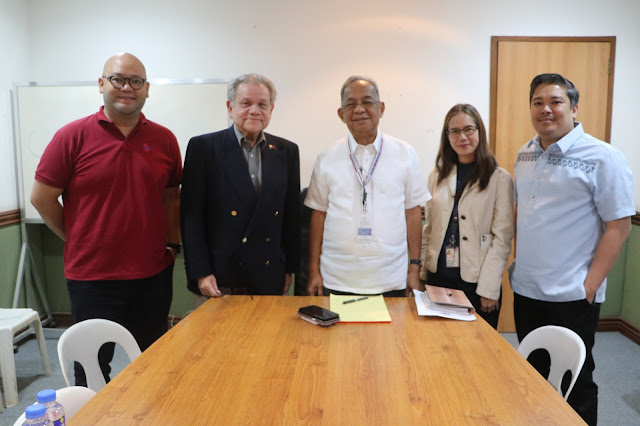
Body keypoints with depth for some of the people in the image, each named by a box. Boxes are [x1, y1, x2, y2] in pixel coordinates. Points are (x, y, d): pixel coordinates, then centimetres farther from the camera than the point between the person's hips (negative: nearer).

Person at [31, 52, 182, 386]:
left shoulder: (164, 139, 3)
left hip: (154, 273, 3)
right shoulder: (73, 136, -6)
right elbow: (42, 198, -1)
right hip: (92, 275, -2)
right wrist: (78, 240, 1)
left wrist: (173, 243, 5)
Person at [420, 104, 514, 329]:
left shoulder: (499, 178, -4)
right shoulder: (437, 176, 9)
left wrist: (489, 289, -12)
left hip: (476, 283, -3)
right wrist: (421, 275, 5)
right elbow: (428, 230, 11)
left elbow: (502, 238, -7)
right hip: (437, 278, 4)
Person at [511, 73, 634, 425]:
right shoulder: (525, 155, 8)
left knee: (574, 383, 9)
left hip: (571, 296, -5)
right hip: (525, 290, 6)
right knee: (534, 376, 19)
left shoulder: (603, 158, -10)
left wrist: (590, 284, -15)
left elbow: (619, 225, -12)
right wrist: (517, 260, 10)